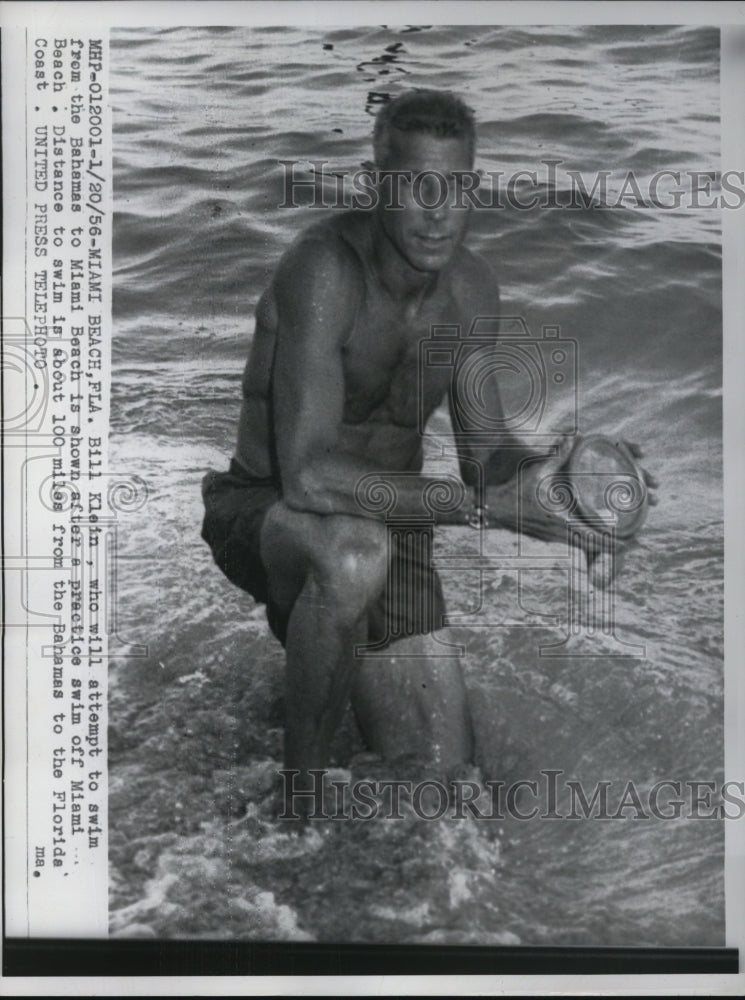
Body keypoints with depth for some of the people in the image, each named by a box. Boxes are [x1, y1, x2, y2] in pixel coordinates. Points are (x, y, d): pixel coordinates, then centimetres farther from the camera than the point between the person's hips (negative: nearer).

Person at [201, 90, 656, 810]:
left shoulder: (472, 286, -3)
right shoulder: (324, 270, -26)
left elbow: (485, 452, 3)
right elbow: (306, 474, -36)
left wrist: (554, 477, -20)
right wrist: (490, 506, -38)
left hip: (387, 522, 6)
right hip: (260, 509, -5)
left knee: (442, 771, 3)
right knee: (357, 553, -42)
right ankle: (300, 778, -15)